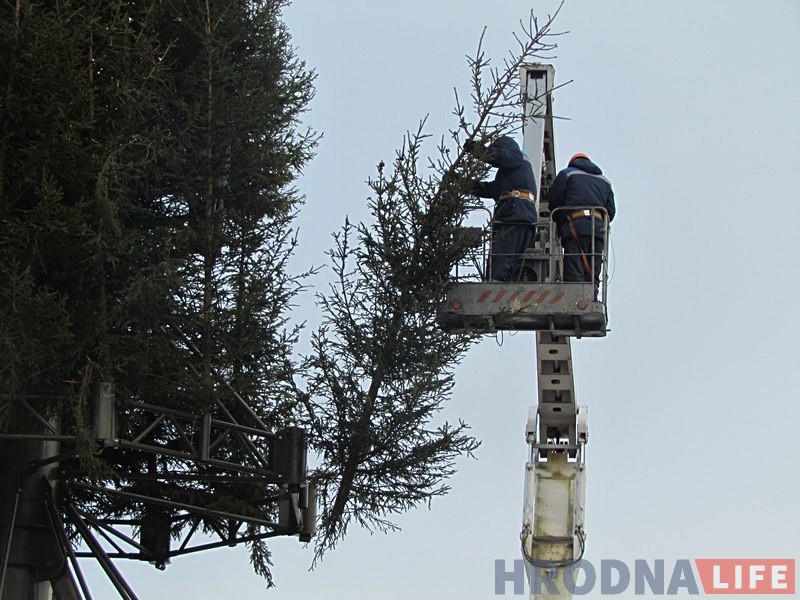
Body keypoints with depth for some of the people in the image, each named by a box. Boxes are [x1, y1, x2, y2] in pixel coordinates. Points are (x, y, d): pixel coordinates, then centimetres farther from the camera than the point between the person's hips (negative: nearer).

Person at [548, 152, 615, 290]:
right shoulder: (604, 181, 28)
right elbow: (611, 211, 20)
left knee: (574, 274, -12)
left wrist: (561, 226, 19)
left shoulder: (566, 174, 14)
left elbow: (553, 202, 7)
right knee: (592, 276, 4)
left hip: (576, 227, -4)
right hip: (599, 229, 4)